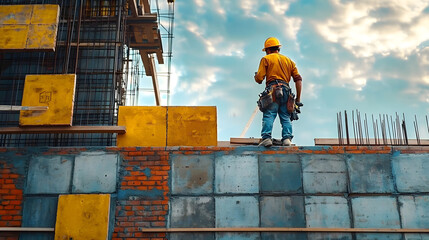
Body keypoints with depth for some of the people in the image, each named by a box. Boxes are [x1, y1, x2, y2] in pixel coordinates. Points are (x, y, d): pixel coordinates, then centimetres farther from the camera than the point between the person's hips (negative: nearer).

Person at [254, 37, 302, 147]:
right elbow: (298, 79, 16)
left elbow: (259, 78, 2)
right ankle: (287, 138, -11)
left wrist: (256, 76, 27)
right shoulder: (289, 60, 27)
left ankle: (266, 137, -25)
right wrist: (298, 98, 16)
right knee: (285, 117, 3)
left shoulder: (266, 59, 13)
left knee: (268, 115, -11)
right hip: (286, 90, 4)